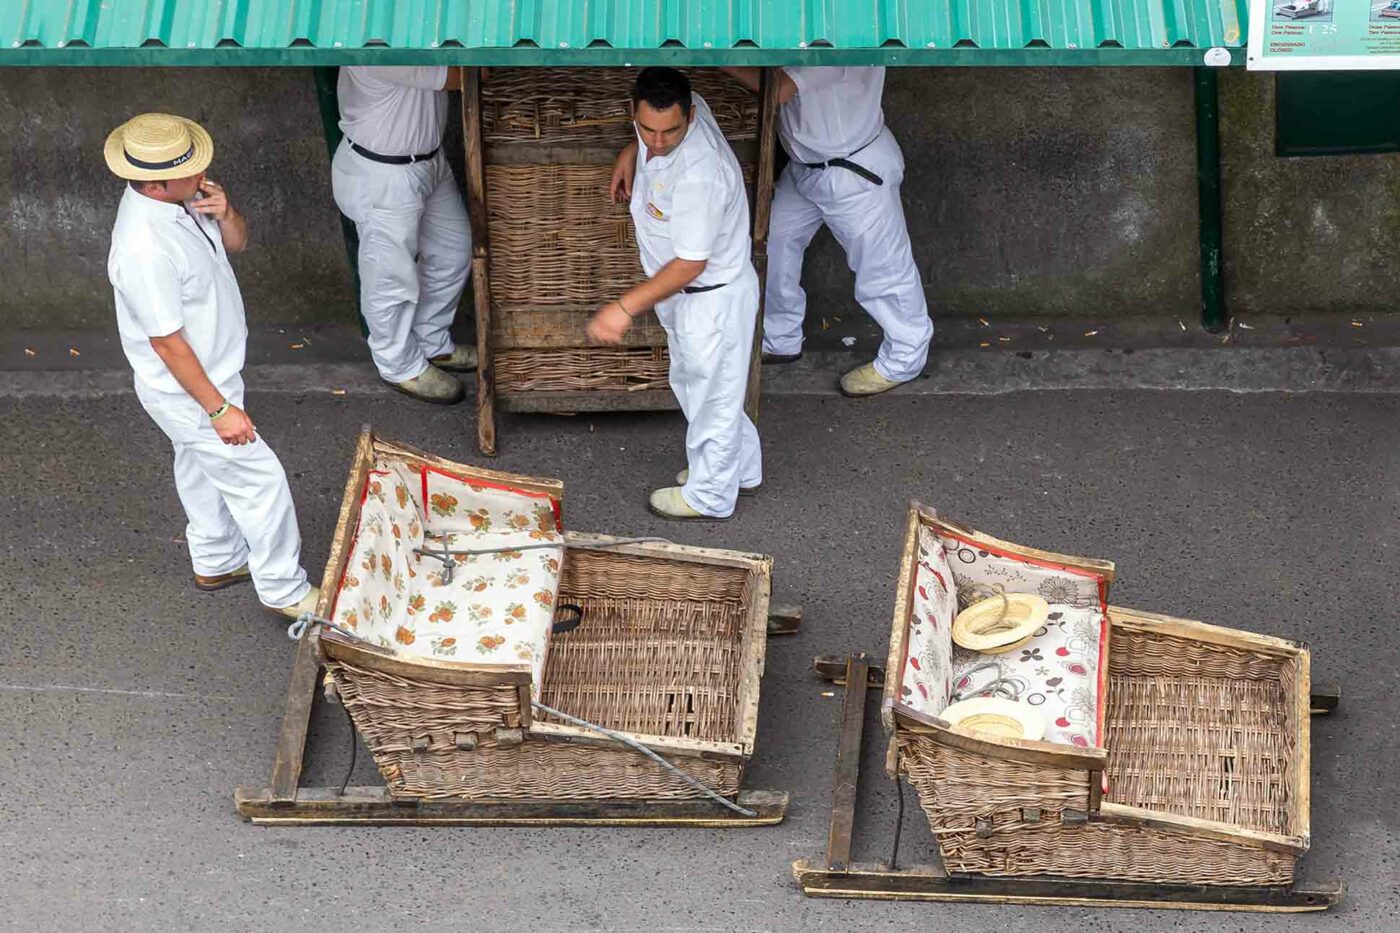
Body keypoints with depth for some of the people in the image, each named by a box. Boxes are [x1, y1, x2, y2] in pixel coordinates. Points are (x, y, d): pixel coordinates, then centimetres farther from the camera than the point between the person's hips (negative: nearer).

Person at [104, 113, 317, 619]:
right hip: (188, 391, -9)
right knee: (259, 478, 4)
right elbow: (167, 342, -30)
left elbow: (235, 242, 5)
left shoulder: (179, 197, -10)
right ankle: (285, 590, 21)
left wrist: (225, 214, -19)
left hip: (209, 371, 9)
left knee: (202, 465, 28)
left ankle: (217, 561, 49)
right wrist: (219, 409, -23)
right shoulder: (145, 250, -38)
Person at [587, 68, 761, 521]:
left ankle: (709, 496, 35)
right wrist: (631, 152, 3)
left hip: (714, 296, -9)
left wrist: (625, 307, -30)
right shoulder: (679, 109, -14)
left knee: (711, 396, 13)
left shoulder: (699, 174, -39)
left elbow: (690, 263, -32)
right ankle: (741, 468, 48)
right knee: (692, 383, 28)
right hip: (684, 292, 9)